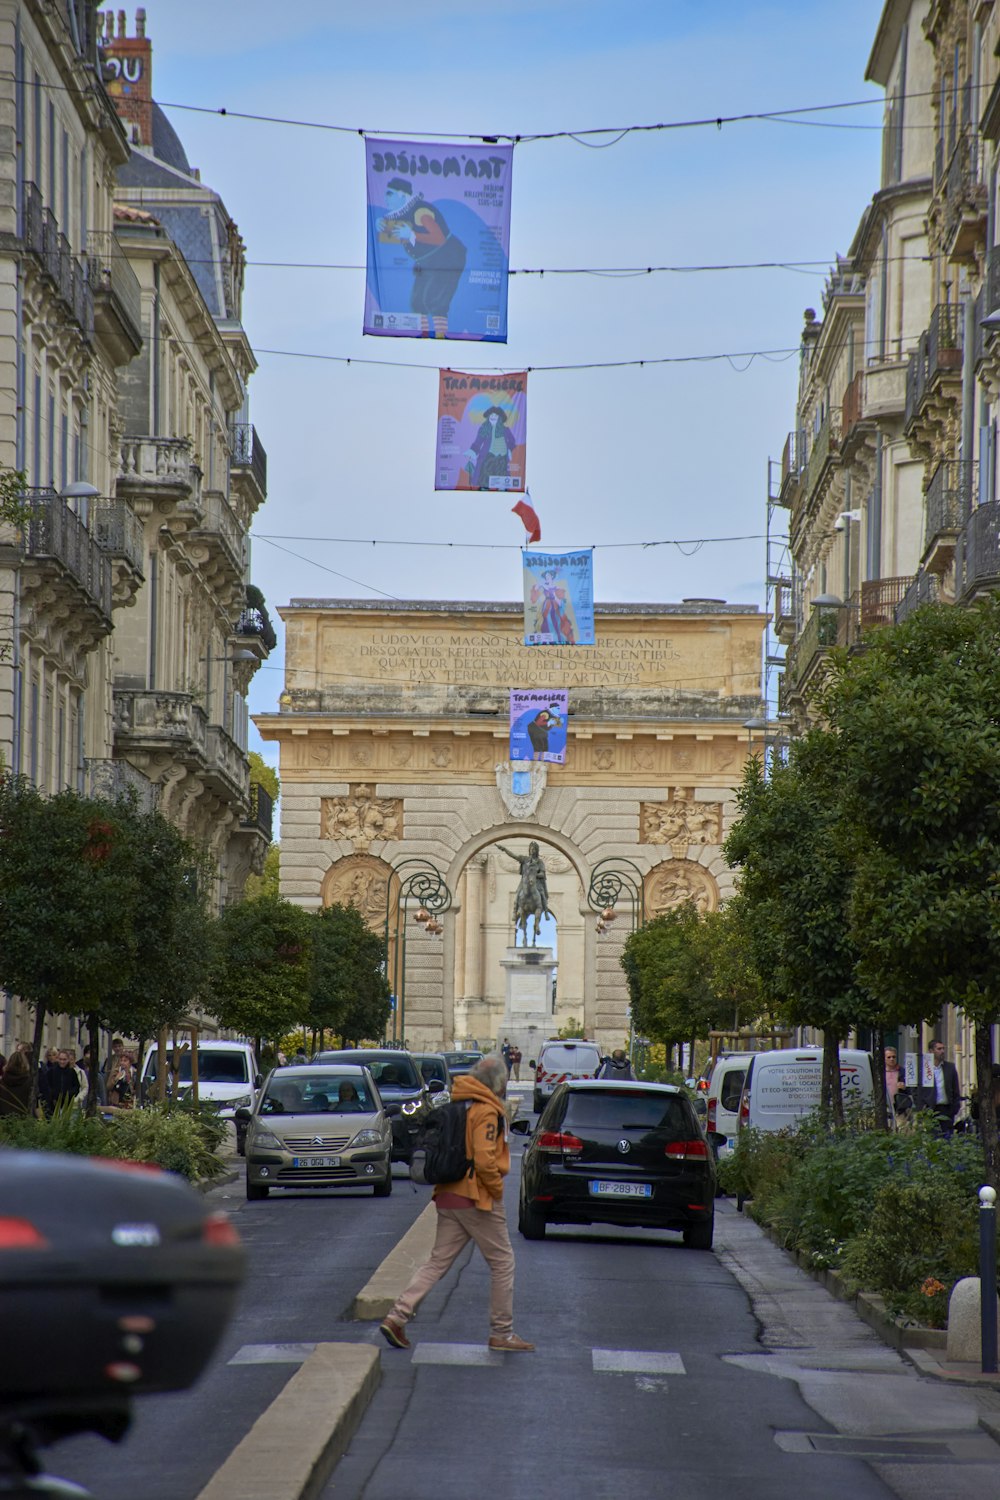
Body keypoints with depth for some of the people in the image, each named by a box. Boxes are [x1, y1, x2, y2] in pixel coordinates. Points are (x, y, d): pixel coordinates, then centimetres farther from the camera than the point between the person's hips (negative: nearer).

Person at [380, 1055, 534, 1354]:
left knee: (438, 1262, 9)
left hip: (448, 1197, 8)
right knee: (502, 1262, 4)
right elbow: (485, 1159, -23)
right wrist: (497, 1189, -10)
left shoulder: (457, 1106, 13)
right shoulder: (486, 1111, -14)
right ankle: (502, 1332, 9)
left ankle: (397, 1316, -1)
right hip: (476, 1199, -8)